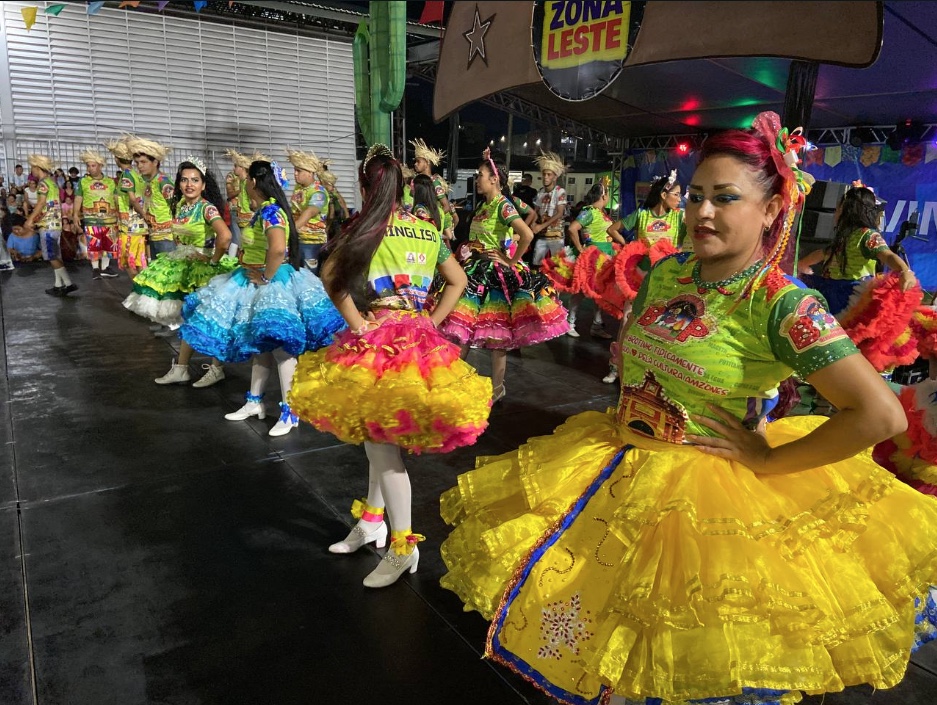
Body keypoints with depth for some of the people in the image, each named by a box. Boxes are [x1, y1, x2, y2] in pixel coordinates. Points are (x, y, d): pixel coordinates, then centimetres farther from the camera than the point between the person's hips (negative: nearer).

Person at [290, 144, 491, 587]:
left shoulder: (366, 227, -6)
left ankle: (404, 547, 6)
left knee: (381, 444, -1)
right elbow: (458, 281, 15)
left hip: (381, 340, -7)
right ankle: (372, 521, 31)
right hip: (419, 337, 7)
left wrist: (356, 324, -10)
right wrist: (432, 322, 11)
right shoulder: (428, 230, 11)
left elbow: (330, 275, -16)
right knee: (380, 437, 18)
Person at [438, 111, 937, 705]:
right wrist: (630, 413, 7)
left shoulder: (782, 305, -19)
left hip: (709, 490, -6)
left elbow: (882, 415, -25)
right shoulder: (666, 273, 1)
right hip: (623, 469, 6)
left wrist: (767, 463, -18)